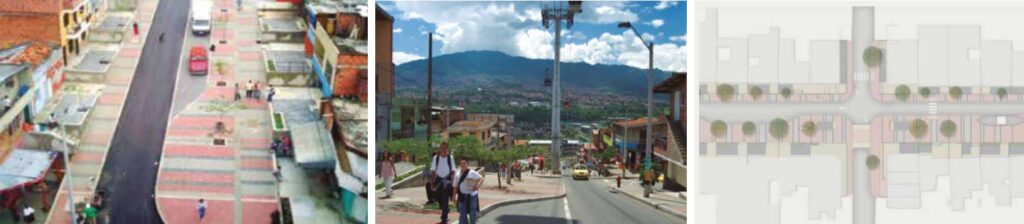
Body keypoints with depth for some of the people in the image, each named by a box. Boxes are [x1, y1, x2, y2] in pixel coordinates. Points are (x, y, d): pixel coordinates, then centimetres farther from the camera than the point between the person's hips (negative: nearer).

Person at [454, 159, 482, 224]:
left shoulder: (472, 173, -7)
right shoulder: (457, 174, 5)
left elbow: (481, 179, -11)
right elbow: (455, 187, 9)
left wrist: (477, 186, -28)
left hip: (471, 196, -3)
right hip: (462, 197, 3)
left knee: (472, 213, 1)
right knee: (462, 214, 8)